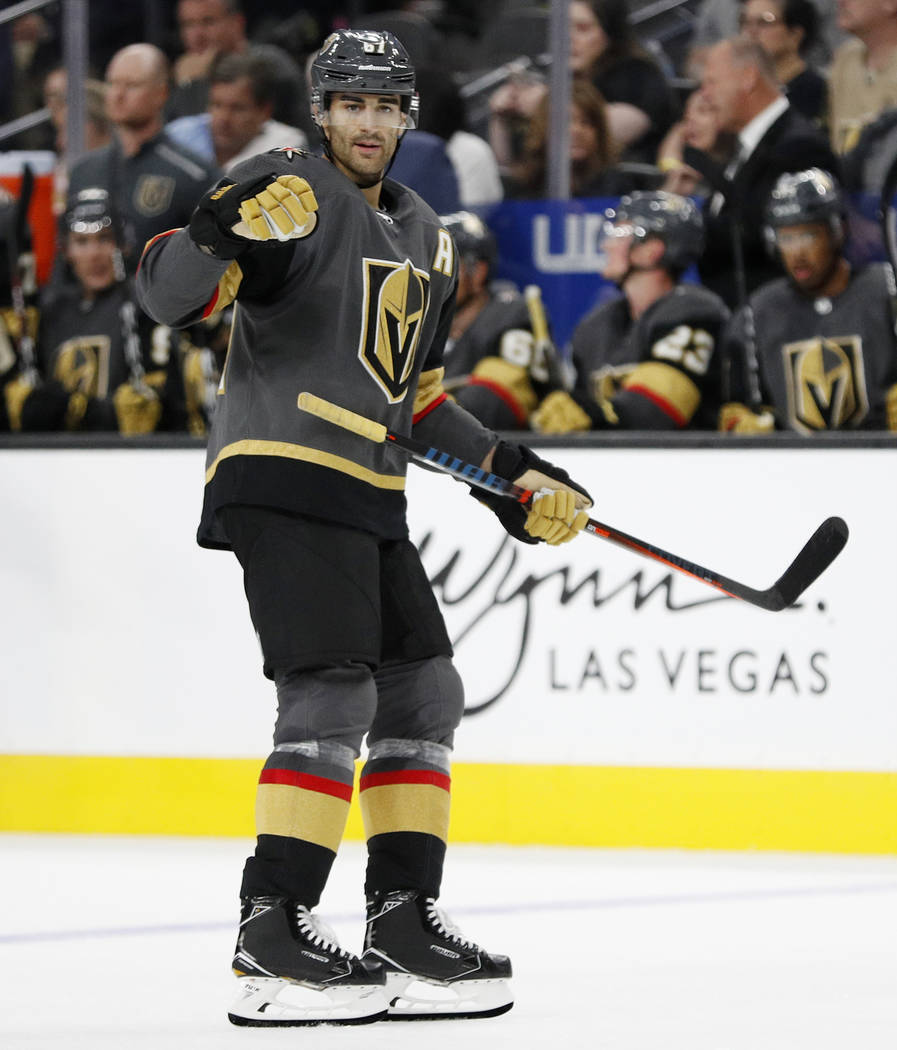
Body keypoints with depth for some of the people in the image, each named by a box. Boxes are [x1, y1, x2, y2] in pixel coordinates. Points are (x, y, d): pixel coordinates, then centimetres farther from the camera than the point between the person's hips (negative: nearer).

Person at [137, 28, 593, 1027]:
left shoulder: (425, 238, 19)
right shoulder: (291, 192, -7)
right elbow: (168, 291, -17)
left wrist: (511, 472, 16)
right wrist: (223, 232, -37)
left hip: (369, 497, 9)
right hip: (282, 481, -9)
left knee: (422, 693, 9)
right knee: (333, 693, -17)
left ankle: (402, 919, 14)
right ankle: (271, 931, -17)